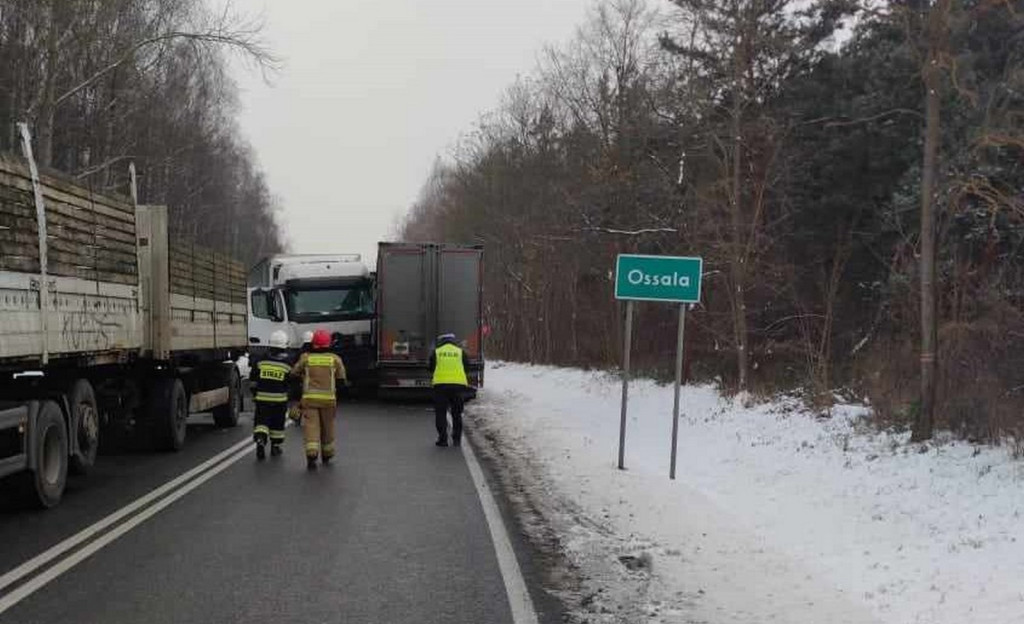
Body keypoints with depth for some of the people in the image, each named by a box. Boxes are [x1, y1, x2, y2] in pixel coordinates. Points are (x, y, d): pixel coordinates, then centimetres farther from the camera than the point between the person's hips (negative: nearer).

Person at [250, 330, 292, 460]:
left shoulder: (261, 361, -1)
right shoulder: (288, 364, -5)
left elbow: (253, 379, 7)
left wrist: (254, 393, 22)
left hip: (262, 398, 0)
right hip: (280, 400, 0)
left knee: (261, 421, 4)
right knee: (277, 424, 14)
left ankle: (260, 440, -20)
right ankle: (275, 446, 23)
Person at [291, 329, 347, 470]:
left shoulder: (305, 358, 3)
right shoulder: (335, 359, 2)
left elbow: (294, 374, 8)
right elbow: (341, 379, 3)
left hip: (309, 398, -1)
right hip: (328, 399, 1)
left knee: (311, 427, -4)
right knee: (327, 427, 15)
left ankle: (311, 454, -22)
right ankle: (326, 456, 30)